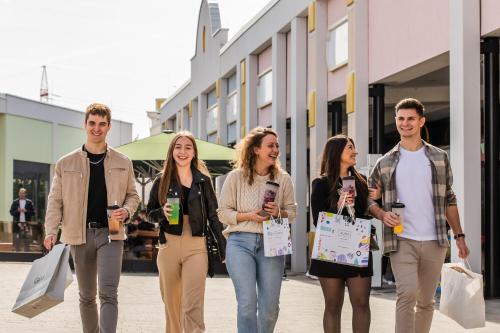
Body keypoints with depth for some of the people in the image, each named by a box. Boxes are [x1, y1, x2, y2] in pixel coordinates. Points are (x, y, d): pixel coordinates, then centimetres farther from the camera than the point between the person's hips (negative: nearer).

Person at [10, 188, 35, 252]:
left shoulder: (29, 202, 5)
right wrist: (17, 211, -14)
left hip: (26, 223, -1)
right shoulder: (15, 202, 7)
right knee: (17, 240, 3)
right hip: (17, 223, 1)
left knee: (26, 240, -2)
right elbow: (11, 212, 4)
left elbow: (33, 213, 2)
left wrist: (26, 211, -14)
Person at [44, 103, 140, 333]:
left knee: (108, 293, -15)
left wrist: (126, 211, -8)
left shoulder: (123, 163, 6)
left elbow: (132, 195, 15)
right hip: (80, 234, 1)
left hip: (110, 233, -1)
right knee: (86, 296, 11)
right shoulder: (65, 164, 5)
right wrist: (51, 231, -10)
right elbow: (55, 200, 4)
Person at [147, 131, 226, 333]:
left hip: (196, 247, -1)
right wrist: (162, 212, -12)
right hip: (169, 245, 1)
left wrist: (224, 248, 2)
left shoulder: (203, 181, 6)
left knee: (193, 306, -13)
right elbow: (150, 213, 11)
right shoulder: (162, 181, 7)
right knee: (171, 303, 8)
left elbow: (213, 216, 8)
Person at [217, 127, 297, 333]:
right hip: (240, 242, -2)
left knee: (270, 306, 3)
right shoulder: (236, 177, -1)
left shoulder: (283, 178, 6)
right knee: (247, 302, -12)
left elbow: (292, 211, 10)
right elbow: (223, 213, 1)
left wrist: (279, 213, -12)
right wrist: (249, 216, -14)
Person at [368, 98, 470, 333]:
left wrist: (459, 235, 6)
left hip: (434, 241, 2)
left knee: (426, 301, 9)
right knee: (407, 294, -19)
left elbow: (449, 200, 12)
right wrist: (382, 215, -11)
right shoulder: (385, 163, 5)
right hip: (401, 240, -2)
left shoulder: (439, 158, 8)